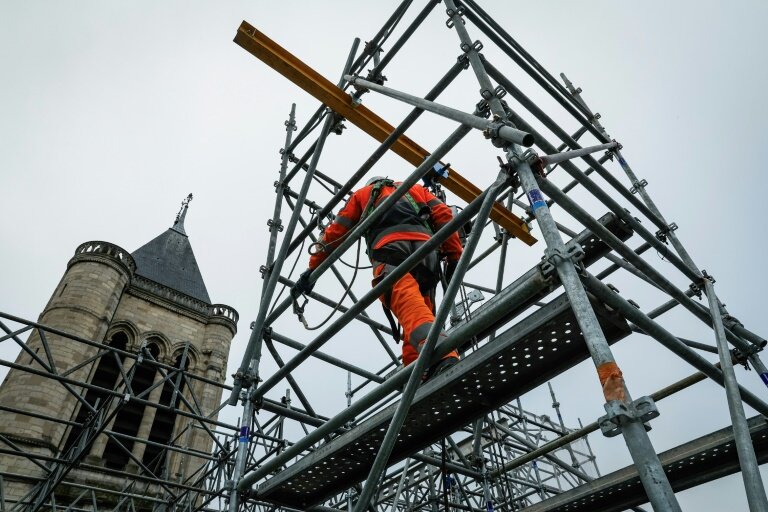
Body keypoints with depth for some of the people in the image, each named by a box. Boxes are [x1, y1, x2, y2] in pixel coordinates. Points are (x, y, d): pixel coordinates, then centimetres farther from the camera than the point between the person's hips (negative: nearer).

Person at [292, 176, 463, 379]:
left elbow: (336, 232, 28)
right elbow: (444, 215, 21)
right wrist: (454, 259, 15)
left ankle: (443, 358, -52)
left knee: (408, 304, -26)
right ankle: (419, 376, -18)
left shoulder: (362, 193, 36)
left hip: (390, 247, -3)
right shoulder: (417, 189, 40)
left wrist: (312, 270, 30)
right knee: (420, 309, 4)